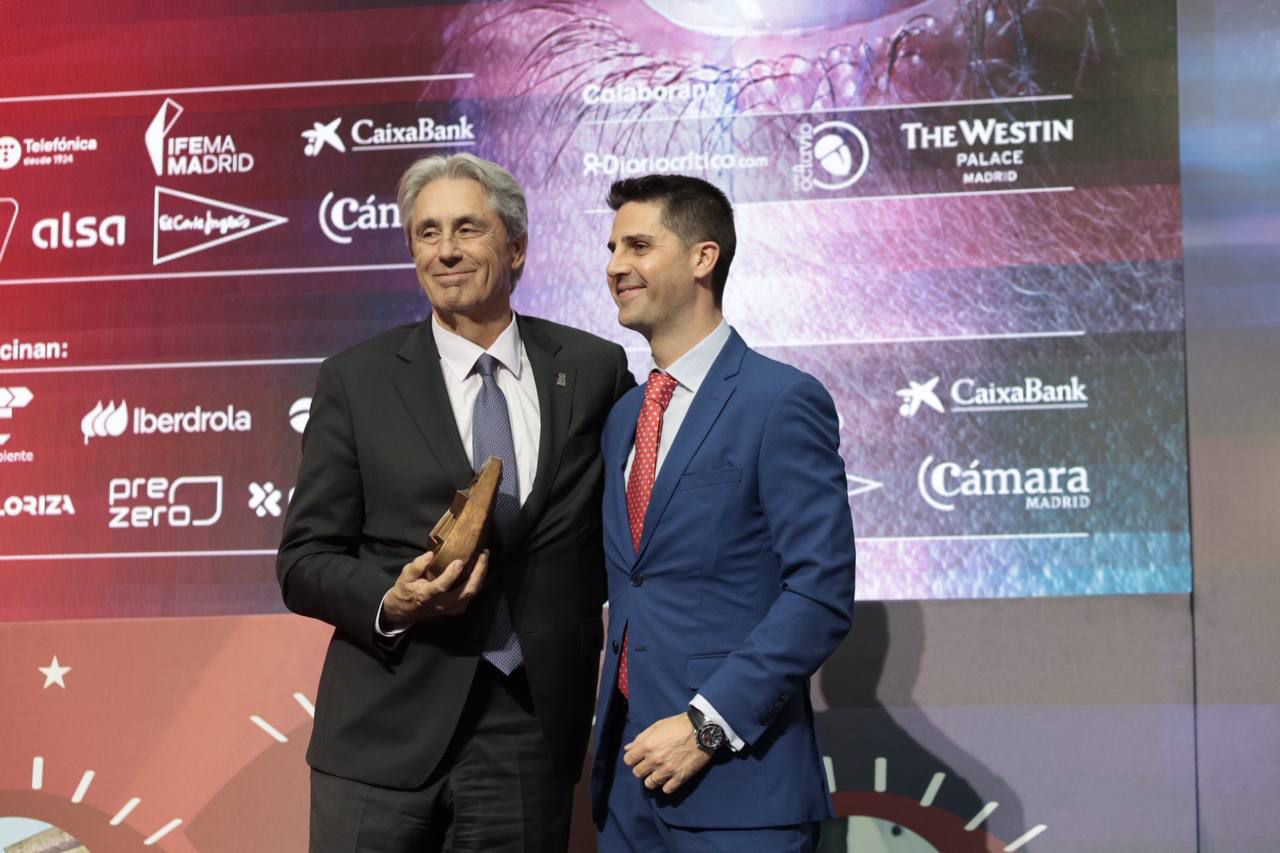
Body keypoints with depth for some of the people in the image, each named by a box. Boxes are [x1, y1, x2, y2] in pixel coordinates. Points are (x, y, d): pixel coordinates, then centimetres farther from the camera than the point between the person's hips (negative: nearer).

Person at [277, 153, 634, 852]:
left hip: (528, 738, 1)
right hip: (384, 738, -1)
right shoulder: (356, 380, 2)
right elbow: (304, 560, 2)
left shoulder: (593, 370, 5)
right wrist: (390, 602, -17)